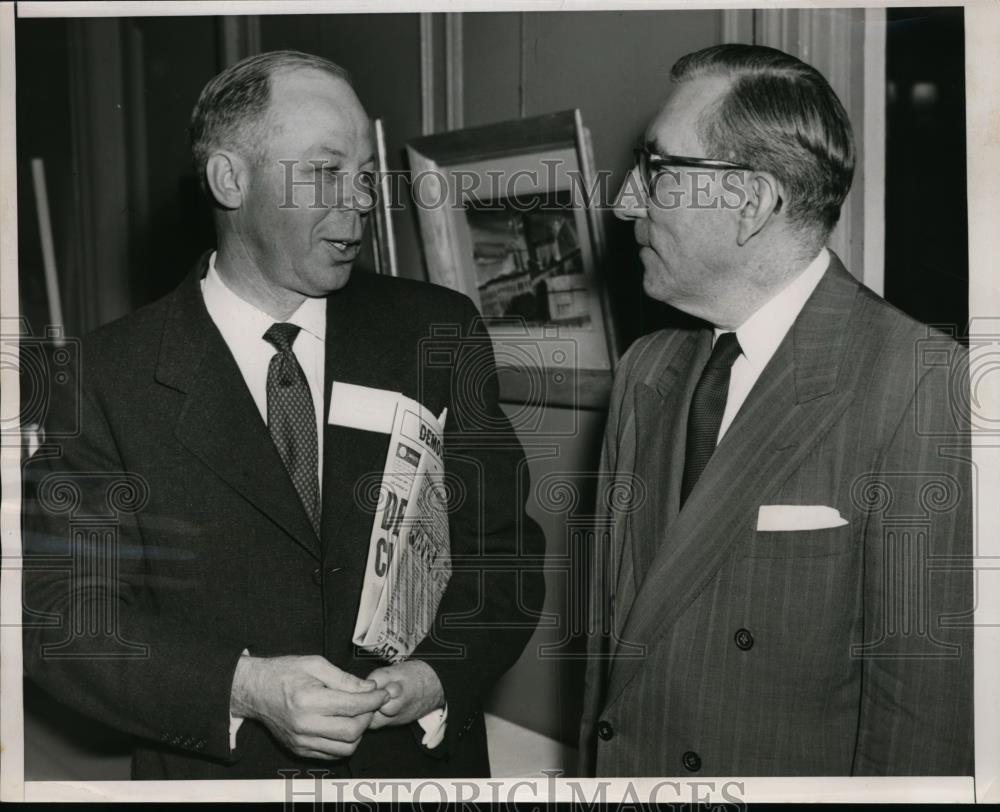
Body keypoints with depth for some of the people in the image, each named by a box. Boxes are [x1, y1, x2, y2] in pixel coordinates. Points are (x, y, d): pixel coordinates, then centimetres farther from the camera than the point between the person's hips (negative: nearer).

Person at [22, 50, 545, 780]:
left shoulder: (438, 334, -5)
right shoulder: (109, 377, -10)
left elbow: (503, 548, -2)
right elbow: (62, 610, -11)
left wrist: (442, 674, -20)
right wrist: (245, 689, -24)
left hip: (422, 757, 2)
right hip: (217, 771, -1)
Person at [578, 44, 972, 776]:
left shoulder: (921, 385, -19)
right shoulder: (647, 371, 2)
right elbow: (614, 611, 5)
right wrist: (594, 763, 1)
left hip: (793, 769, -5)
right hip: (620, 763, 5)